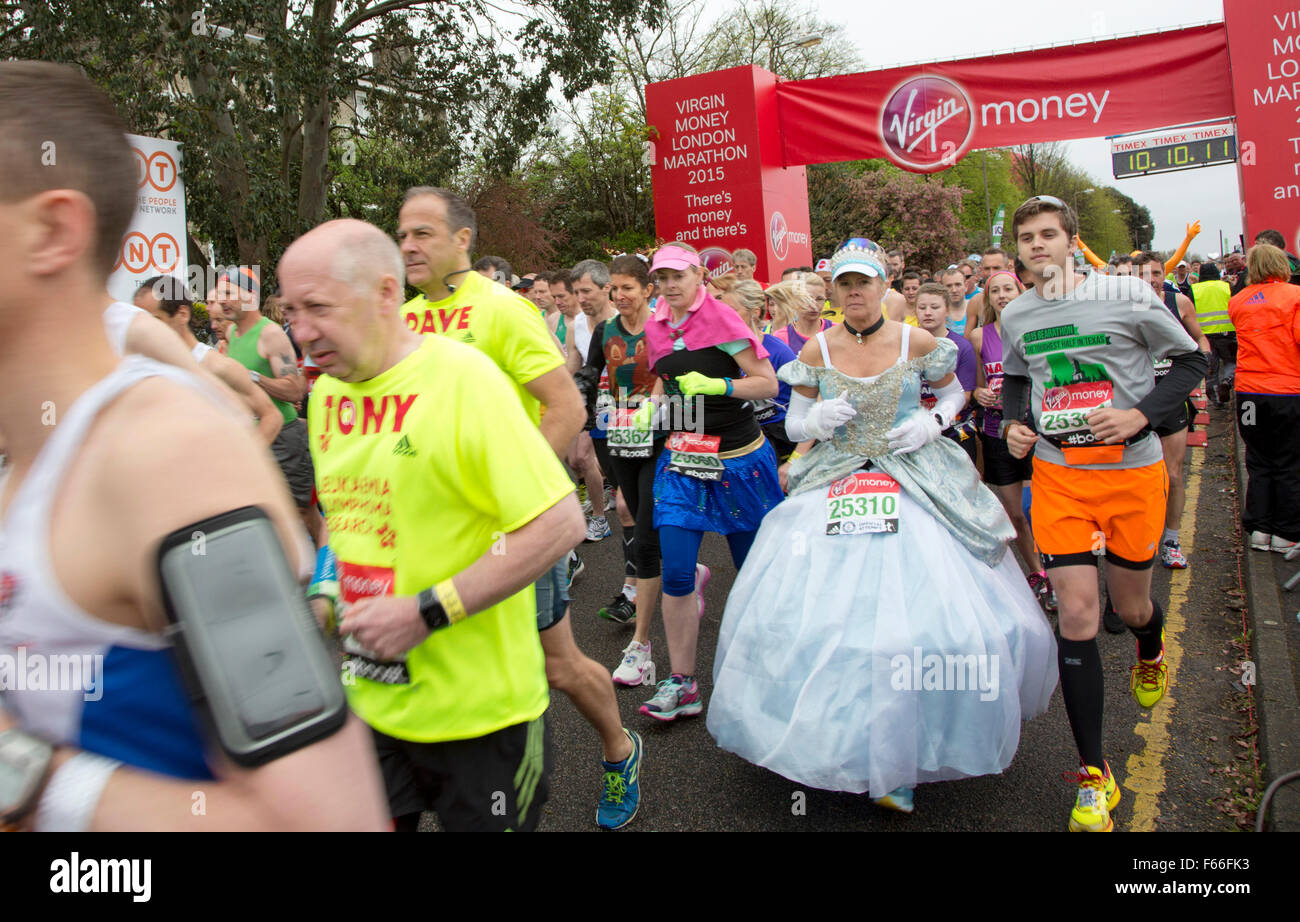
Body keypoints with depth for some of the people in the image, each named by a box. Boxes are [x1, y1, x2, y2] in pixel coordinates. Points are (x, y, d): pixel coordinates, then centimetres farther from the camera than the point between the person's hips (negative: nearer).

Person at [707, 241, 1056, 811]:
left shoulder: (917, 342, -1)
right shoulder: (816, 351, 1)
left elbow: (953, 391, 15)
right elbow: (794, 423, 7)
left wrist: (933, 421, -5)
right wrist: (817, 419, -14)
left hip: (916, 484, -1)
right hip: (835, 488, 1)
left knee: (928, 610, -7)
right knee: (815, 613, -5)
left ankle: (902, 757, 13)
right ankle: (842, 738, 20)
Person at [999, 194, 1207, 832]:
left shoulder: (1126, 294, -9)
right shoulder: (1016, 315, 2)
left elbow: (1191, 361, -2)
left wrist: (1140, 414, -17)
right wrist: (1014, 423, 0)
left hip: (1131, 472, -1)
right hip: (1057, 473, 2)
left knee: (1130, 607, 14)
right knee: (1077, 617, -6)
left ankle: (1150, 656, 56)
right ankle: (1094, 776, 5)